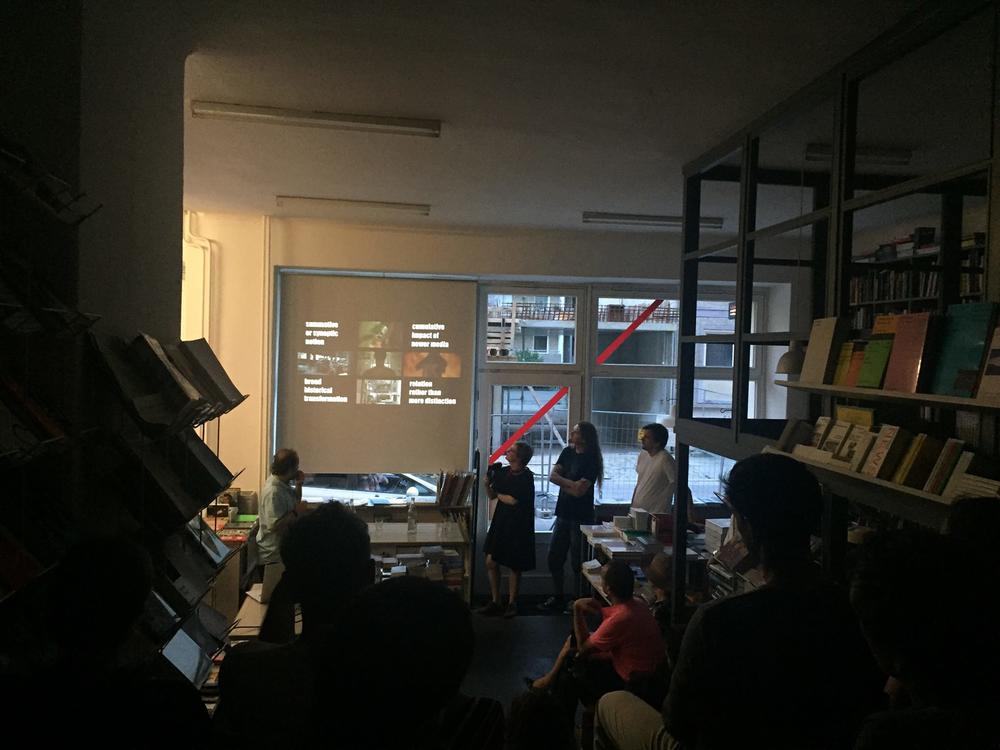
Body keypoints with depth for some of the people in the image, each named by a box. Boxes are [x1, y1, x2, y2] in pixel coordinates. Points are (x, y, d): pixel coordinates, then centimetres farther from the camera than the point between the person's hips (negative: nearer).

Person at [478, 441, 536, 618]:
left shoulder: (526, 477, -15)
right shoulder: (502, 472, 4)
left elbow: (513, 500, -20)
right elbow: (492, 496, 11)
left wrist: (500, 495, -3)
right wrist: (487, 483, -7)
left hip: (518, 526, -6)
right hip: (501, 523, 6)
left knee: (515, 566, 6)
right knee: (491, 562, 3)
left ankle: (511, 603, 21)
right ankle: (495, 602, 16)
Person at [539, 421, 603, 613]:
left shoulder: (592, 460, -14)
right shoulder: (568, 452, 7)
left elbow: (579, 491, -20)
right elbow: (552, 476, 0)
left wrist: (562, 483, -6)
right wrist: (572, 483, -14)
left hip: (581, 517, -7)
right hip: (564, 513, 7)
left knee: (577, 562, 2)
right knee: (554, 557, 11)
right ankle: (558, 597, 26)